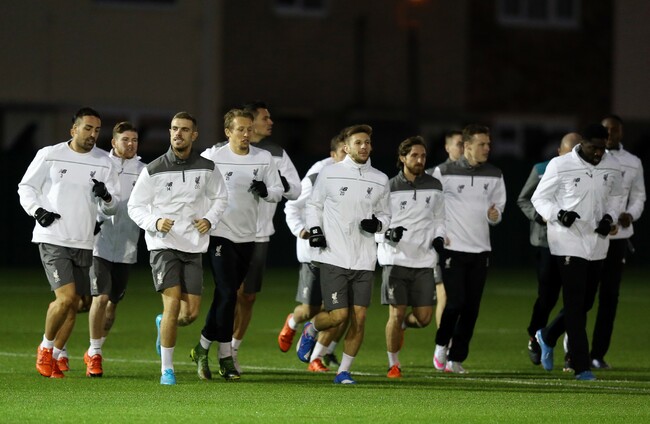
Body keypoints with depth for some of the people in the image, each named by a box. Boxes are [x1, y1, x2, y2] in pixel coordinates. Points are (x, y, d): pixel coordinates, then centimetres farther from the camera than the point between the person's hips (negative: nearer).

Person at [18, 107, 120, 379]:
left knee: (72, 304, 7)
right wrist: (37, 210, -11)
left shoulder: (104, 162, 6)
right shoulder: (49, 155, -2)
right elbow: (26, 187, 7)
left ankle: (55, 356, 22)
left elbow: (112, 207, 9)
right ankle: (46, 348, 4)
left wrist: (107, 197, -14)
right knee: (66, 296, -17)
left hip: (83, 243, 4)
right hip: (52, 240, -4)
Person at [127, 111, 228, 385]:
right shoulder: (153, 170, -4)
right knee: (172, 303, -16)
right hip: (163, 244, -3)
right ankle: (167, 370, -6)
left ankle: (163, 326, 36)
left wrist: (210, 219, 0)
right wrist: (155, 222, -18)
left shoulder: (207, 169, 4)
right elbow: (135, 206, 1)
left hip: (193, 247, 3)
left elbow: (220, 197, 19)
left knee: (191, 313, -1)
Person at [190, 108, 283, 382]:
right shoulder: (212, 157, -7)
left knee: (225, 296, 9)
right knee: (227, 294, -12)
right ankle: (225, 357, -5)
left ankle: (203, 347, 22)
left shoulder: (264, 159, 5)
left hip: (247, 236, 5)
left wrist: (266, 191, -15)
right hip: (220, 233, -5)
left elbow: (278, 192, 7)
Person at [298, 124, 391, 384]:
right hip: (333, 257, -3)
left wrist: (377, 224, -5)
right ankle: (311, 330, 24)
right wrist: (314, 229, -4)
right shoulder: (329, 174, 1)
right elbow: (314, 205, 12)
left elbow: (385, 215, 18)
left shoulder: (380, 180, 9)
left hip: (364, 260, 3)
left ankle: (343, 371, 9)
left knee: (359, 317, -4)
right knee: (338, 315, -10)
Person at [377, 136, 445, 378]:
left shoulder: (434, 187, 8)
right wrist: (389, 235, -21)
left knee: (424, 318, -2)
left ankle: (403, 324, 34)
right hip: (396, 259, -3)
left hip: (424, 261, 3)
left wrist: (438, 237, 0)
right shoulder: (389, 188, -3)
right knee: (396, 314, -7)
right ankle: (393, 365, 10)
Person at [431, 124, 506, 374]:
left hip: (480, 249, 4)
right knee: (455, 301, -11)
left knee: (471, 307, 2)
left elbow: (499, 205, 17)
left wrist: (495, 215, -6)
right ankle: (441, 345, 13)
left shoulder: (494, 175, 7)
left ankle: (456, 358, 11)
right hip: (452, 248, -4)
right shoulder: (444, 172, -5)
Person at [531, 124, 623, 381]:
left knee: (584, 303, 11)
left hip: (597, 242, 6)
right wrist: (558, 214, -21)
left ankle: (547, 336, 36)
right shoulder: (561, 166, -10)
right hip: (569, 242, -6)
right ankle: (582, 367, -5)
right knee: (575, 304, -8)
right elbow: (539, 198, -3)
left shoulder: (612, 167, 4)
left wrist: (610, 217, 0)